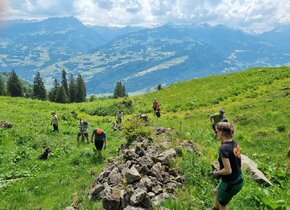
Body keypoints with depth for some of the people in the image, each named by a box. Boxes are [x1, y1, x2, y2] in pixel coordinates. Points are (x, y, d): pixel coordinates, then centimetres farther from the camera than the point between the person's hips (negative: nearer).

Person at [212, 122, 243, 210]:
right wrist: (220, 169, 6)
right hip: (239, 180, 8)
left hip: (230, 183, -8)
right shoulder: (235, 143, -2)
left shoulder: (223, 148, -28)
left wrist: (217, 173, -11)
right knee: (217, 192, 33)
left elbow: (228, 170, -29)